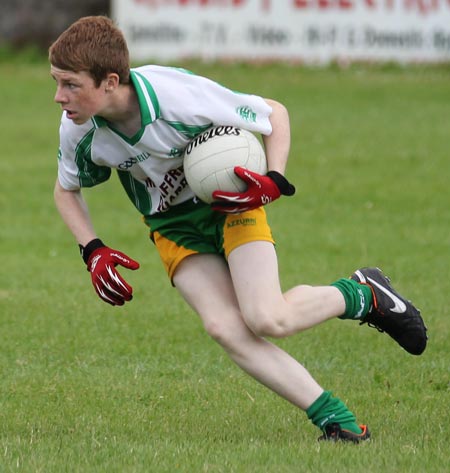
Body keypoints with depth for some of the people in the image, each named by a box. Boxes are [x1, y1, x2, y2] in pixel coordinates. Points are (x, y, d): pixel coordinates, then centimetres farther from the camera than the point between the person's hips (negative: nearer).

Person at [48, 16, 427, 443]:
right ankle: (334, 418, -11)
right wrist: (93, 252, -9)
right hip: (173, 227, 4)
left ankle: (363, 295, 9)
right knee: (223, 327, -20)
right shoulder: (78, 131, -19)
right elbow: (66, 190, 5)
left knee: (267, 319, -22)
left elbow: (274, 114, -14)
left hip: (229, 202, -4)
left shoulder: (181, 97, -31)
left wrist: (273, 181, -28)